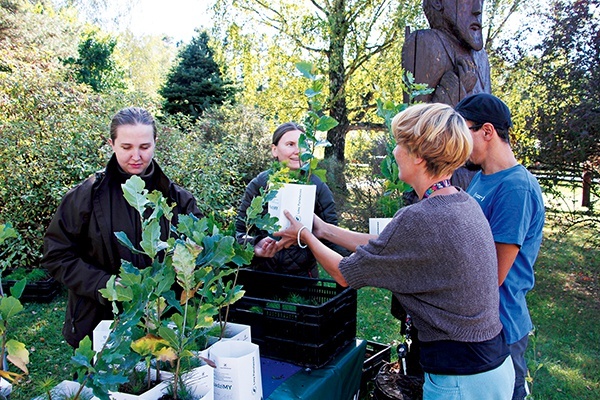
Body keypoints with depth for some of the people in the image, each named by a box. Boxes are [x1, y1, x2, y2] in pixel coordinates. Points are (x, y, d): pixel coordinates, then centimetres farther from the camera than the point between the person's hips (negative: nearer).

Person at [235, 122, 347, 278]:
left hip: (303, 275, 0)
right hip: (262, 272, 0)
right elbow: (240, 230, -1)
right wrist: (254, 247, -22)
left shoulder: (318, 187, -4)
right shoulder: (259, 185, -4)